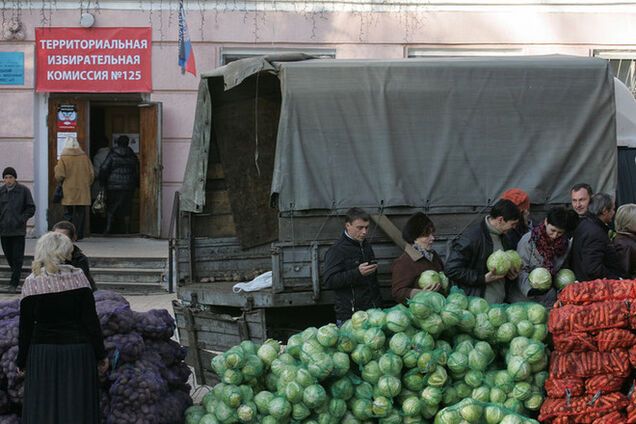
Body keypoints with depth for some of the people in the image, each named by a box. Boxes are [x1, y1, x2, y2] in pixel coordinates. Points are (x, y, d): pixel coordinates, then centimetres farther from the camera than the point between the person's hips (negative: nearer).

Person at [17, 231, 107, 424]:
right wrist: (101, 355, 3)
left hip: (42, 357, 0)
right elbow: (91, 320, -5)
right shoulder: (78, 277, -5)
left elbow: (25, 328, -2)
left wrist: (21, 362, 8)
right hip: (78, 350, 0)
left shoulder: (32, 283, -5)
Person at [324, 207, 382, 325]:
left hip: (372, 311, 7)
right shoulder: (337, 250, -8)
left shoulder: (366, 246, 17)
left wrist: (379, 304, 27)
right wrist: (357, 273, -26)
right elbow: (329, 281, -18)